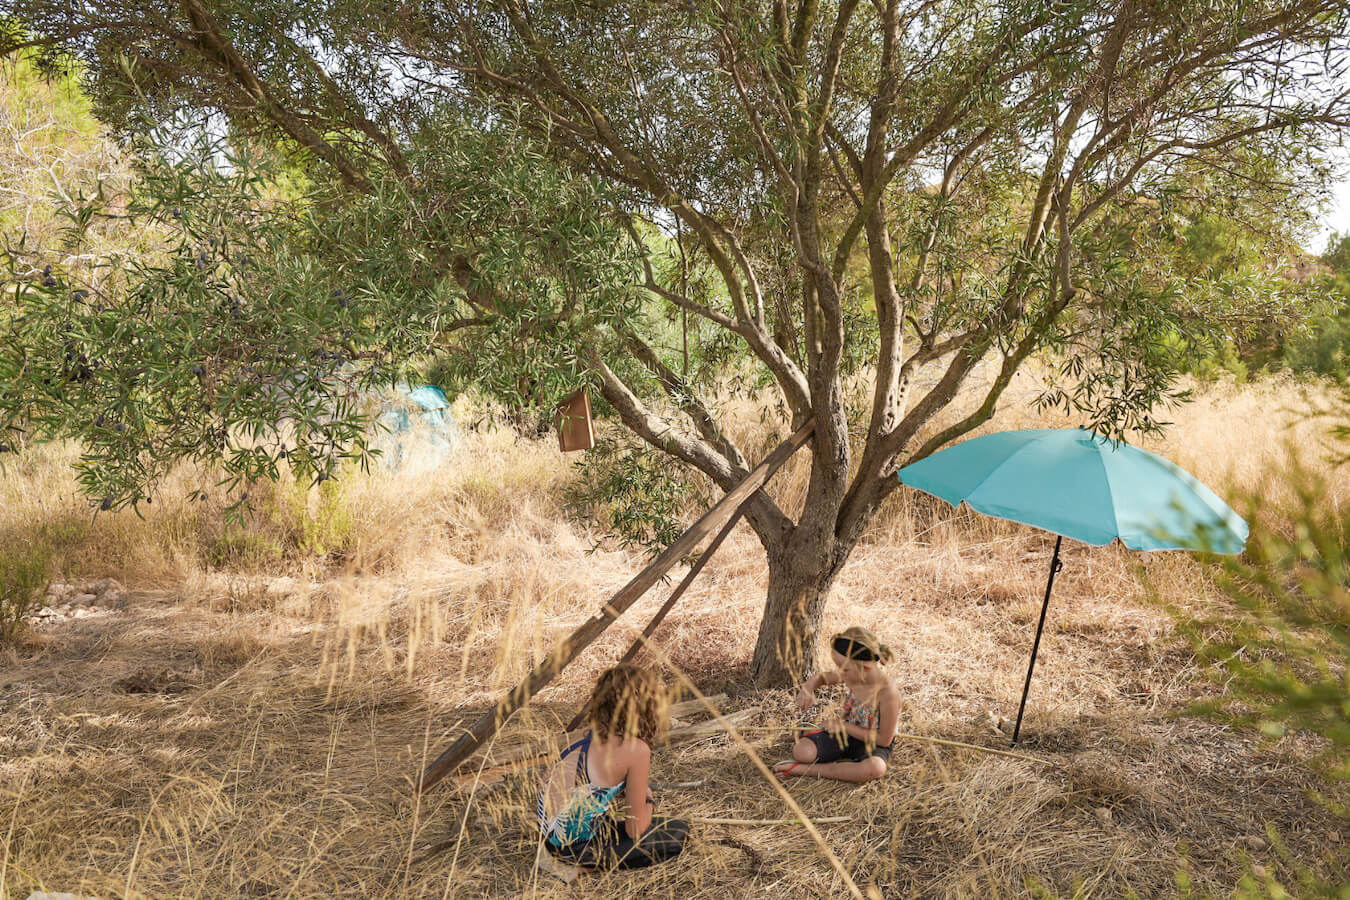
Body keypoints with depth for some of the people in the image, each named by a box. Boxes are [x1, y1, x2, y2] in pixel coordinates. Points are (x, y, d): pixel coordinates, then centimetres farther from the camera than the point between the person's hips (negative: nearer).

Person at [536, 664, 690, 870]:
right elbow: (636, 831, -9)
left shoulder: (592, 736, 6)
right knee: (679, 832, 6)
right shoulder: (636, 749, -15)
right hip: (578, 848, -8)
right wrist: (648, 800, 13)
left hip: (549, 837, 8)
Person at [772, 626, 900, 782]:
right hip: (848, 731, 3)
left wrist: (846, 726, -19)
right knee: (802, 751, -22)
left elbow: (884, 739, -21)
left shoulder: (888, 692, -29)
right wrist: (807, 689, -16)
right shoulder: (852, 675, -13)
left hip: (874, 744, -3)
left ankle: (803, 769, -28)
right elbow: (821, 677, 8)